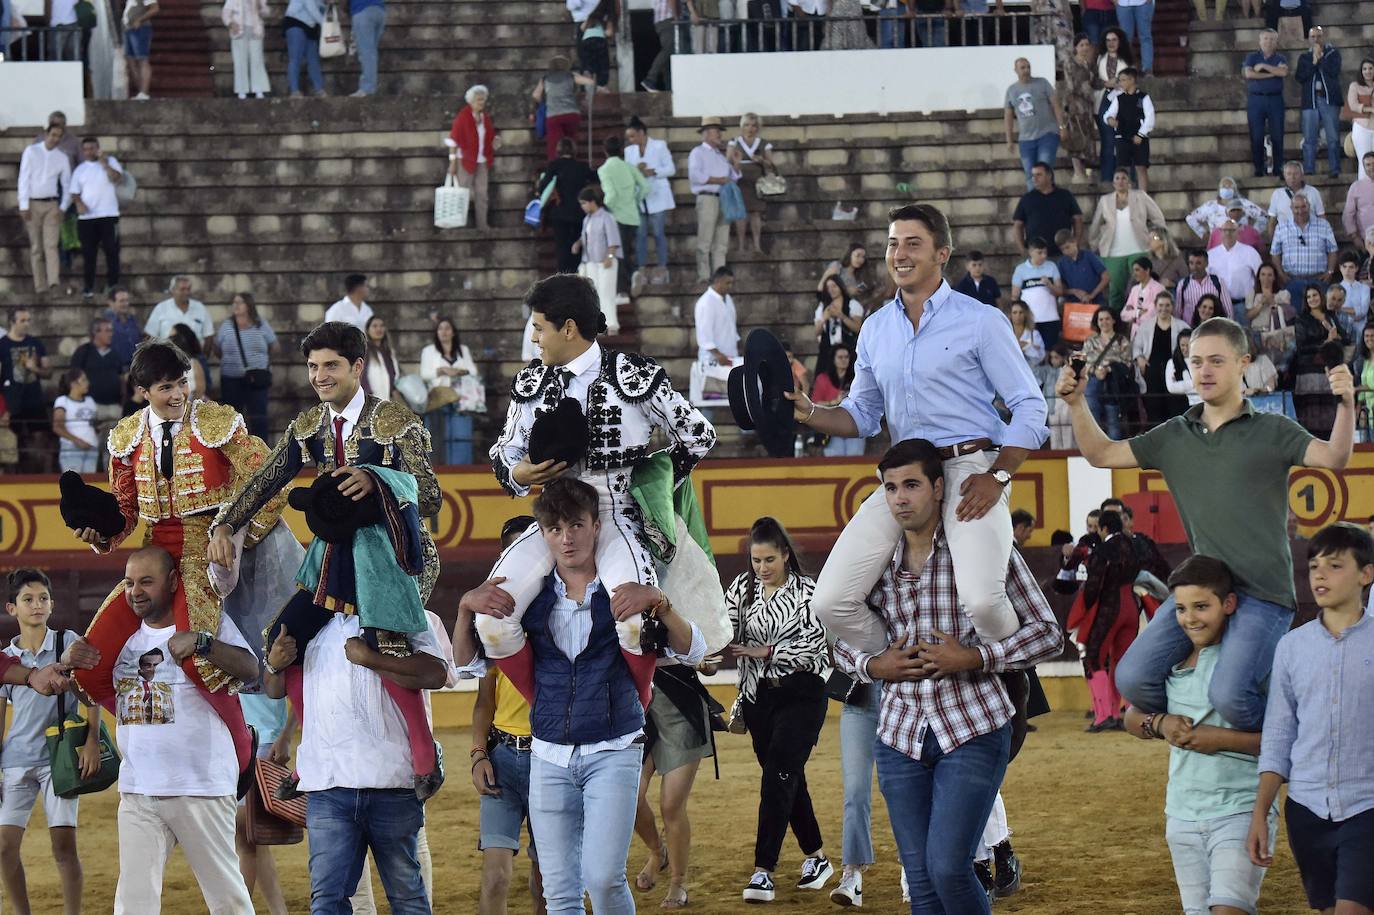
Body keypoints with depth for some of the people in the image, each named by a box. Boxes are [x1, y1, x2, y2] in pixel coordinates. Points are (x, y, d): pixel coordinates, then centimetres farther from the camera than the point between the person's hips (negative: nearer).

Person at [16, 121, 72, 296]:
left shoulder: (62, 158, 7)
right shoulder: (31, 151, -1)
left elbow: (67, 185, 12)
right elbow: (24, 178, -4)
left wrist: (63, 207, 0)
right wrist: (24, 206, -9)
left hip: (52, 204, 1)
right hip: (33, 204, -1)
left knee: (51, 244, -13)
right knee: (36, 247, 1)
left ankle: (54, 281, -26)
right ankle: (40, 285, 1)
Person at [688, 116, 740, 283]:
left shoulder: (721, 154, 23)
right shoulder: (698, 153, 1)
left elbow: (735, 177, 23)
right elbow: (695, 176, -14)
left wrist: (733, 162, 6)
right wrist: (717, 180, -13)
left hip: (724, 199, 7)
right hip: (707, 198, -7)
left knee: (722, 241, 5)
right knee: (705, 240, -8)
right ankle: (704, 275, -8)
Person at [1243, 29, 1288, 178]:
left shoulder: (1280, 59, 11)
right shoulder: (1252, 57, 10)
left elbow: (1283, 72, -11)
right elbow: (1249, 73, -9)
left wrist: (1263, 66, -10)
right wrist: (1272, 74, -8)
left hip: (1275, 99, 1)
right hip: (1255, 99, -1)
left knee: (1277, 136, -2)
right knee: (1256, 137, -3)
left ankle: (1278, 169, 3)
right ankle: (1259, 169, 0)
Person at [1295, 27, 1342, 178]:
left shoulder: (1333, 53, 9)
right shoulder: (1304, 57, 15)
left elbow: (1334, 71, -8)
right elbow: (1299, 77, 1)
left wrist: (1319, 58, -6)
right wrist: (1313, 62, -7)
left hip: (1329, 99, -2)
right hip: (1310, 101, 2)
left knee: (1333, 138, -6)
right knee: (1309, 140, -1)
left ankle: (1334, 170, -5)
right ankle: (1309, 172, 1)